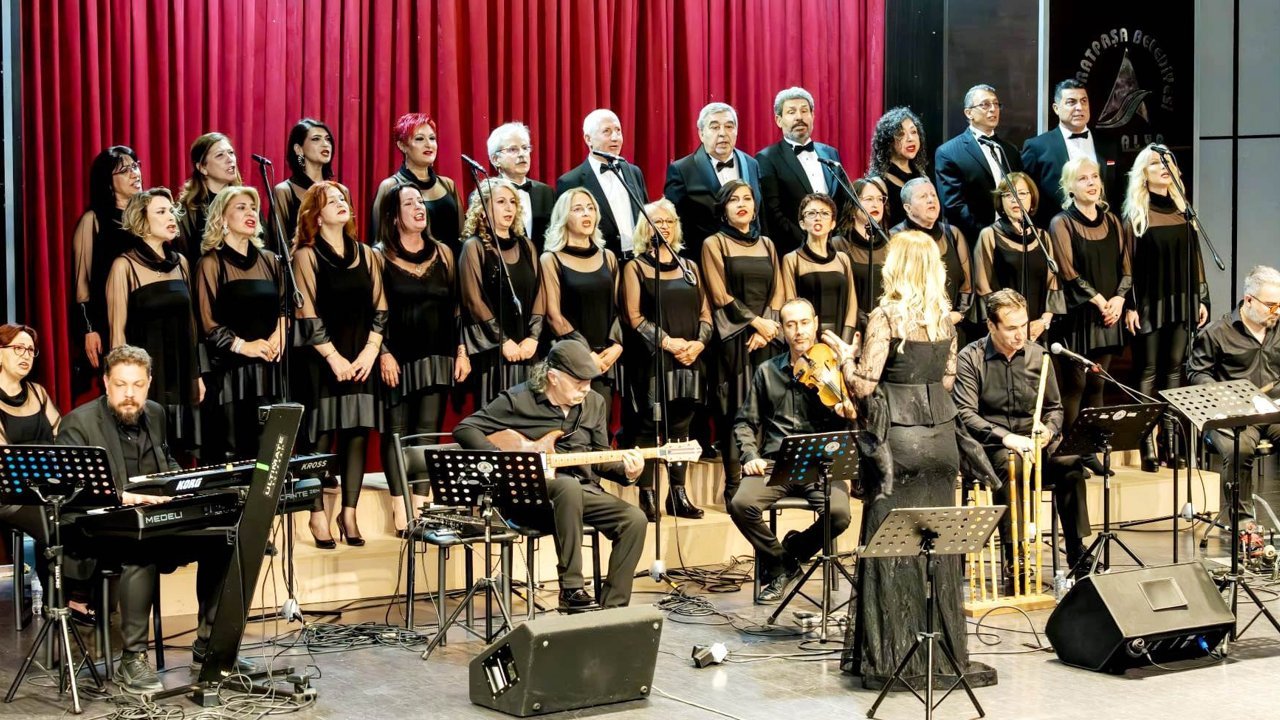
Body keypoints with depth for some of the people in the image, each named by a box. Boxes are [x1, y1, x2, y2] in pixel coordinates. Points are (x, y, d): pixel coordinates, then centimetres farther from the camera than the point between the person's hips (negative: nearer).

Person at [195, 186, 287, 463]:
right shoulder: (212, 263, 0)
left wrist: (279, 334, -1)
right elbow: (208, 323, -5)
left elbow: (285, 306, 18)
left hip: (269, 368, 5)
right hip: (230, 370, -5)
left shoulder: (269, 261, 15)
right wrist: (242, 346, -14)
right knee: (232, 455, -6)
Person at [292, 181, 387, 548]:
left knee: (358, 434, 2)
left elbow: (379, 308, 10)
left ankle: (349, 514, 8)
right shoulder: (307, 256, -1)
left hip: (361, 359, 4)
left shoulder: (365, 254, 13)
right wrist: (334, 357, -11)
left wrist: (371, 350, -2)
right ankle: (319, 515, 3)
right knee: (322, 436, -4)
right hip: (322, 360, -4)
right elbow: (307, 314, -7)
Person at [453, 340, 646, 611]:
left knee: (634, 520, -18)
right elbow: (465, 429, -6)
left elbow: (600, 459, 16)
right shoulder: (518, 400, -6)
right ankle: (571, 589, -34)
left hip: (583, 491, 6)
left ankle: (612, 608, -11)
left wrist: (624, 471, -6)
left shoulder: (594, 403, 11)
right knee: (569, 486, -39)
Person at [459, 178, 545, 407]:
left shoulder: (526, 246, 14)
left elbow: (538, 295, 10)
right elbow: (474, 300, -8)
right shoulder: (474, 247, -1)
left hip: (526, 348, 5)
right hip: (492, 348, -5)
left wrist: (533, 337, -4)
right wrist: (503, 341, -12)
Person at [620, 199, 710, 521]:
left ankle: (678, 494, 10)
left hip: (689, 360, 4)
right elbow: (634, 316, -6)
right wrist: (667, 342, -15)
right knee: (648, 427, -5)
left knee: (681, 426, 5)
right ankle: (647, 496, -1)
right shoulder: (636, 267, 4)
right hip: (652, 360, -4)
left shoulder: (689, 267, 18)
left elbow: (705, 313, 14)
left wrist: (699, 342, -5)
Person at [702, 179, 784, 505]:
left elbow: (776, 293, 11)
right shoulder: (714, 244, 3)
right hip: (732, 337, -4)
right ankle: (734, 486, -5)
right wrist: (756, 322, -10)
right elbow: (720, 295, -5)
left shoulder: (766, 245, 16)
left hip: (766, 336, 4)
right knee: (736, 409, -7)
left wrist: (766, 328, -5)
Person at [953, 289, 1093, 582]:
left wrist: (1049, 431, -6)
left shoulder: (1037, 355, 9)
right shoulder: (970, 359, -4)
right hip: (991, 448, -4)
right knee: (1010, 464, -39)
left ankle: (1077, 555, -21)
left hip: (1034, 446, 4)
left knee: (1070, 462, -28)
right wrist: (1005, 437, -24)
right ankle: (1013, 562, -40)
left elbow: (1054, 407, 17)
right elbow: (965, 414, -12)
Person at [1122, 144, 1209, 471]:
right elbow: (1128, 263, -5)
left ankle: (1170, 444, 7)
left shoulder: (1182, 209, 10)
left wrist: (1202, 298, 9)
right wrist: (1129, 305, -11)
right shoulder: (1136, 215, -2)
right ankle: (1148, 447, -4)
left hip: (1181, 301, 4)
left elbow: (1195, 257, 12)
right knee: (1148, 371, -3)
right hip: (1149, 303, -4)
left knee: (1173, 370, 4)